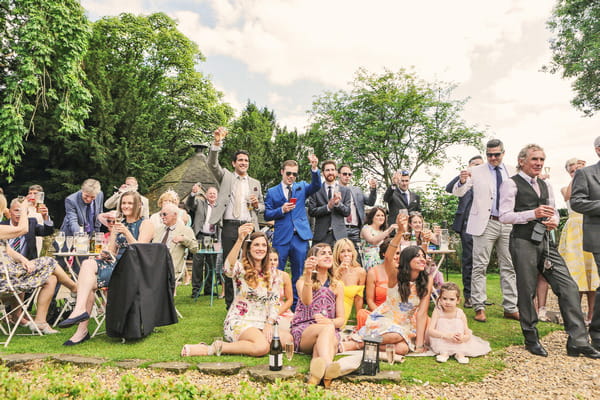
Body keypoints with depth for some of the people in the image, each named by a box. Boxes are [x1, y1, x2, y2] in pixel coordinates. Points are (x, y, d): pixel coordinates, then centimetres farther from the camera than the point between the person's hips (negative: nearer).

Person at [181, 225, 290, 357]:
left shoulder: (272, 273, 10)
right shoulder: (242, 268, -6)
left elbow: (274, 302, 9)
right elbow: (228, 268, -31)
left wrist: (269, 324, -8)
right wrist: (240, 240, -44)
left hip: (262, 324, 6)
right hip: (240, 321, -6)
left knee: (287, 339, -19)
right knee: (262, 347, -32)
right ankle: (212, 348, -15)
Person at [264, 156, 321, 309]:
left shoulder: (301, 187, 11)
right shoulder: (272, 192, 8)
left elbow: (316, 185, -9)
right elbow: (267, 215, 3)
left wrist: (314, 168, -24)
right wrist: (281, 210, -13)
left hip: (300, 236, 1)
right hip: (281, 237, -1)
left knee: (299, 274, 8)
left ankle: (296, 306, 20)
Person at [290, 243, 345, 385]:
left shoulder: (338, 286, 15)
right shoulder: (302, 281, 7)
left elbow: (341, 319, 9)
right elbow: (306, 301, -18)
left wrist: (329, 321, -15)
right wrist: (308, 275, -30)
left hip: (330, 335, 2)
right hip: (302, 331, -1)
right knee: (328, 329, -35)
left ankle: (316, 373, -62)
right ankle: (327, 366, -61)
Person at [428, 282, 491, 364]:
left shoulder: (460, 314, -11)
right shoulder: (438, 312, -15)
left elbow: (468, 334, -12)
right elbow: (430, 331, -23)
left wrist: (463, 338, -37)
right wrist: (446, 335, -38)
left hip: (457, 343, 1)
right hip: (441, 342, -1)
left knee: (459, 323, -17)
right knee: (441, 323, -22)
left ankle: (459, 352, -22)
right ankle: (444, 352, -24)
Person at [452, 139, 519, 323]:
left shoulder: (512, 172, 11)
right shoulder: (476, 172, 0)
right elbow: (458, 193, -6)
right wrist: (462, 181, -28)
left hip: (508, 224, 4)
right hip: (485, 224, -4)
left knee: (509, 267, 9)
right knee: (480, 266, -3)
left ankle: (510, 308, 19)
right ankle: (479, 307, 4)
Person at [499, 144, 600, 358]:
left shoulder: (545, 185, 20)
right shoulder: (511, 184, -2)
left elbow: (553, 212, 23)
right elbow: (504, 216, -9)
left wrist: (554, 221, -1)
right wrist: (533, 214, -19)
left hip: (546, 241, 7)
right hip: (523, 241, -6)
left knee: (568, 286, -1)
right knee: (527, 290, 1)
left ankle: (578, 342, 6)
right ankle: (531, 339, 16)